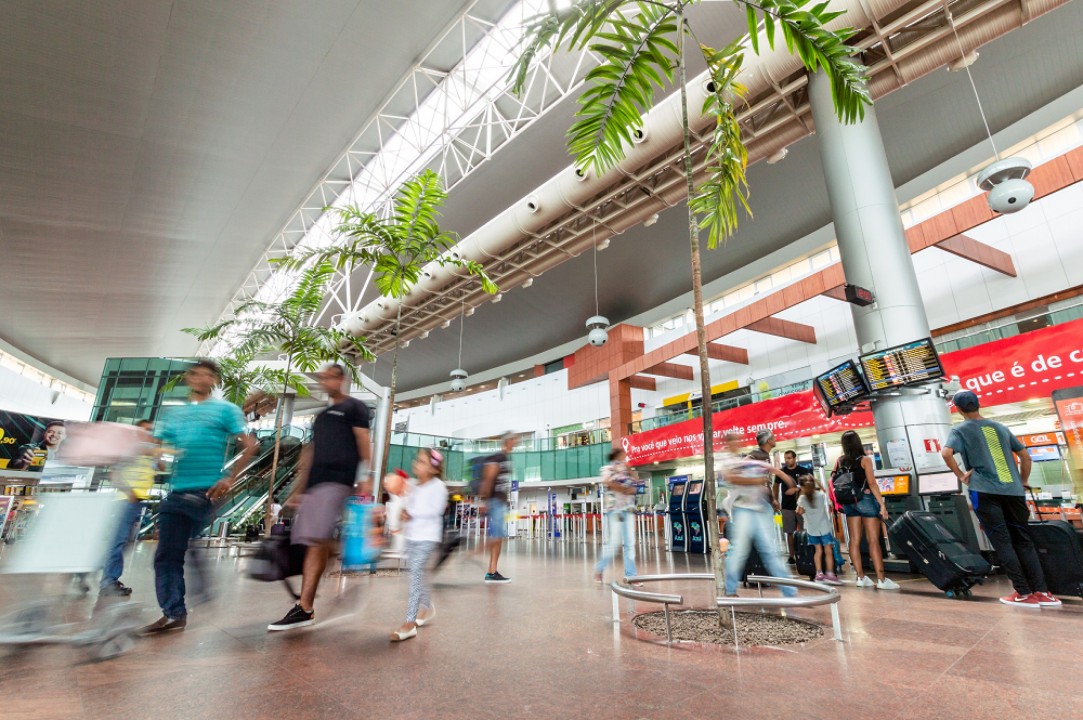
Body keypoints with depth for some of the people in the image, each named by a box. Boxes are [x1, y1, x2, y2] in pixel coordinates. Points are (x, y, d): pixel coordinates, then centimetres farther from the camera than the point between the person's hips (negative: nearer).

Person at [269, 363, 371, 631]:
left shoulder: (354, 407, 3)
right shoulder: (321, 416, 26)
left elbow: (364, 445, -5)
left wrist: (365, 481, -14)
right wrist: (298, 490, 21)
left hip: (337, 481, -8)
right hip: (314, 484, 8)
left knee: (318, 541, -15)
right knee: (313, 543, 6)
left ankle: (304, 609, -13)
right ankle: (306, 606, 12)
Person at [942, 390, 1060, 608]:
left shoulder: (960, 430, 0)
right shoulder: (1000, 427, 17)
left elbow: (946, 453, -17)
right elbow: (1025, 457, 21)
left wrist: (961, 475, -4)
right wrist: (1022, 482, 28)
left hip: (984, 491, -5)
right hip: (1013, 490, 5)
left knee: (1002, 542, -1)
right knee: (1023, 540, 11)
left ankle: (1024, 594, 0)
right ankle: (1042, 592, 7)